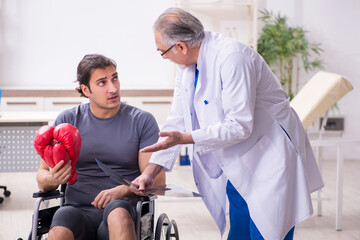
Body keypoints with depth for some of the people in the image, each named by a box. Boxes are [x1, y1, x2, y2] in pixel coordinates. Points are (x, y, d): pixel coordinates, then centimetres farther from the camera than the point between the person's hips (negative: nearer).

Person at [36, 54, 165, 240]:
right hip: (78, 209, 0)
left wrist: (122, 190, -20)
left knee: (117, 211, -37)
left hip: (124, 209, 0)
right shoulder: (67, 120, 12)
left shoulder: (142, 121, 7)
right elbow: (42, 176, 10)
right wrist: (52, 179, -16)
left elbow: (157, 179, 1)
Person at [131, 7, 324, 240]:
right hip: (236, 166, 8)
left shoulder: (232, 58, -25)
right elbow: (178, 121, 7)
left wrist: (185, 138, -27)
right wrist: (151, 170, 2)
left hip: (270, 158, -8)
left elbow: (239, 126, -27)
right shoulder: (188, 65, 2)